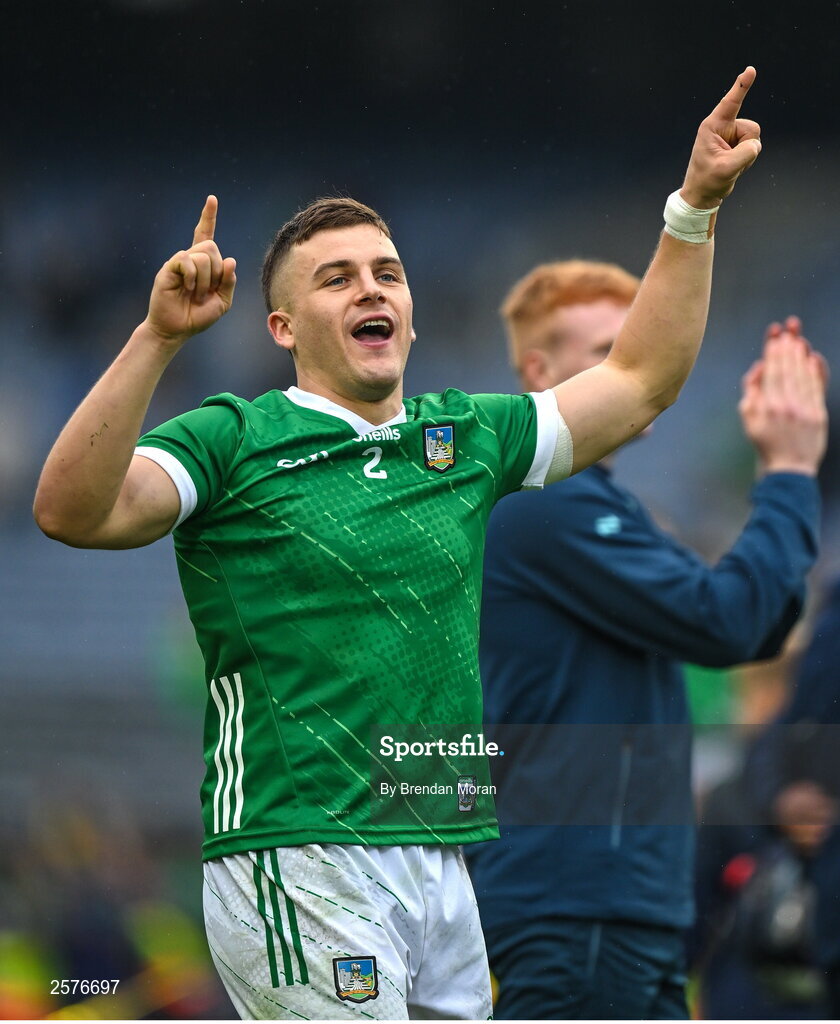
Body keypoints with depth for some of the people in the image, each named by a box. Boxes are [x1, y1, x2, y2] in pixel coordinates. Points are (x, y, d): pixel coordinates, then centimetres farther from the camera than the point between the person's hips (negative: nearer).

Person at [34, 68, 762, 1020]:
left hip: (440, 862, 7)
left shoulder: (464, 436, 17)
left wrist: (696, 203, 19)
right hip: (299, 862, -7)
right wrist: (157, 336, -26)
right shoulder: (235, 440, -1)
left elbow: (639, 381, 24)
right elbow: (72, 510, -17)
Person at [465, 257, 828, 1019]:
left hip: (628, 902, 11)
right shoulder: (544, 504, -13)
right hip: (576, 902, -11)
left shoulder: (599, 504, 19)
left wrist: (784, 465, 7)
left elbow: (757, 633, 16)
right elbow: (720, 622, -18)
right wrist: (790, 474, -7)